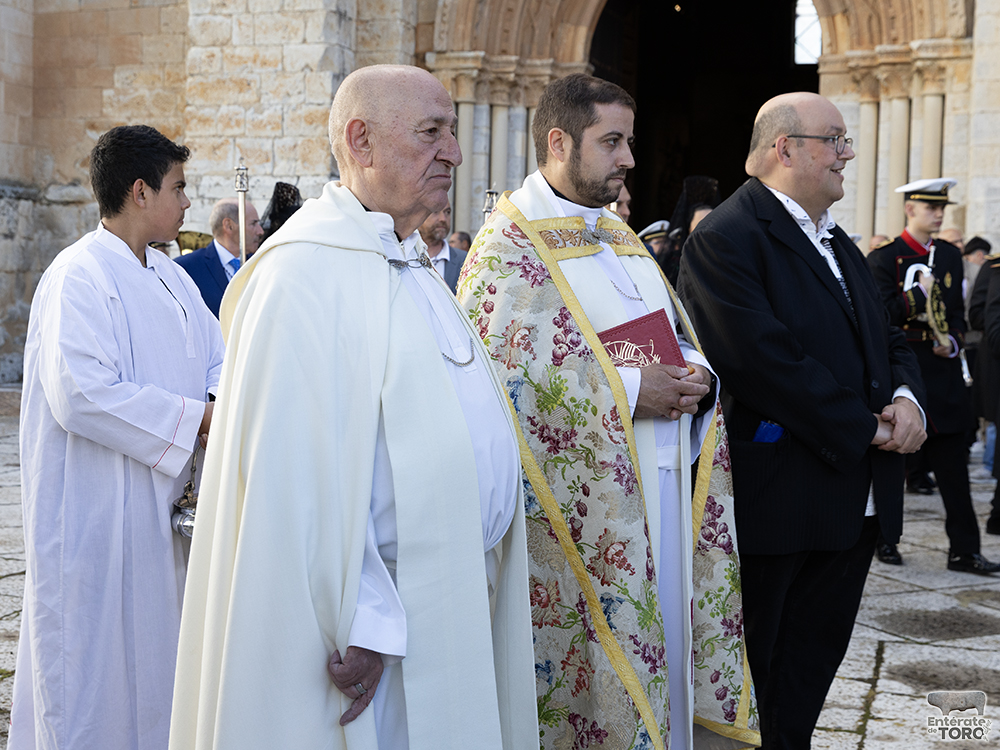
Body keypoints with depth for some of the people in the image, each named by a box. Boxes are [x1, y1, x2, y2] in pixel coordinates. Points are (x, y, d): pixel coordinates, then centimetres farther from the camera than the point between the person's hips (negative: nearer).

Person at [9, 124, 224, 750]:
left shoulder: (172, 279, 12)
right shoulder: (79, 276, -16)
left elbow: (218, 358, 15)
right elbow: (81, 394, -25)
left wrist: (222, 403, -10)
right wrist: (196, 417, -20)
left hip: (159, 507, 9)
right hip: (95, 512, -9)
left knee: (149, 652, 17)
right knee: (93, 661, 1)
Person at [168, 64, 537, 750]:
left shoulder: (411, 265, 14)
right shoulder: (306, 274, -17)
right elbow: (301, 474, -23)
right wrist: (366, 625, -23)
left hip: (456, 603, 9)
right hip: (386, 632, -9)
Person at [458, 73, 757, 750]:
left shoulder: (621, 236, 17)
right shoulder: (510, 245, -9)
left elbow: (678, 338, 21)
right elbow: (500, 373, -20)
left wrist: (695, 375, -3)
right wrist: (626, 391, -20)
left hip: (665, 488, 8)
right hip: (585, 508, -7)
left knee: (661, 643, 13)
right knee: (601, 657, 0)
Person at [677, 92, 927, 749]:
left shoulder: (840, 246, 17)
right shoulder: (726, 239, -13)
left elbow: (888, 341, 20)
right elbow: (761, 358, -23)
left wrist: (905, 397, -3)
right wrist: (866, 427, -17)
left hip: (854, 496, 9)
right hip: (775, 503, -8)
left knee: (811, 671, 16)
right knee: (747, 675, 5)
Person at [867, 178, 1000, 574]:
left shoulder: (950, 256, 13)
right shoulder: (883, 258, -4)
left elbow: (957, 310, 16)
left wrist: (953, 341, -2)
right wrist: (918, 293, -16)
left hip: (942, 371, 4)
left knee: (953, 463, 1)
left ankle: (964, 550, 3)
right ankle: (885, 539, 19)